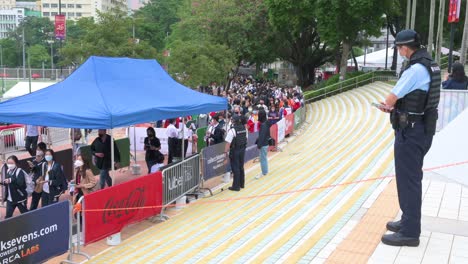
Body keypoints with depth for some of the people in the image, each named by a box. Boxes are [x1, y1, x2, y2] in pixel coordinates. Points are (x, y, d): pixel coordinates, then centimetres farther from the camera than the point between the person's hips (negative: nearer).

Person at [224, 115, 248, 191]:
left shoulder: (232, 130, -20)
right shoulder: (244, 128, 1)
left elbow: (228, 142, -20)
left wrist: (225, 151, -13)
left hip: (234, 151, -6)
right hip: (242, 150, 6)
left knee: (235, 168, 1)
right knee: (241, 167, 18)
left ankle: (236, 186, 7)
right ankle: (242, 184, 29)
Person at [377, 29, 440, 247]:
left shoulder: (416, 69, -21)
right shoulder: (430, 65, 9)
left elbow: (390, 99, -16)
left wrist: (389, 105, 7)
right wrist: (395, 107, 8)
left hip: (411, 131, -10)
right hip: (422, 128, 10)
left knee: (408, 179, -2)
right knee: (412, 177, 19)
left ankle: (410, 232, 6)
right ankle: (409, 221, 32)